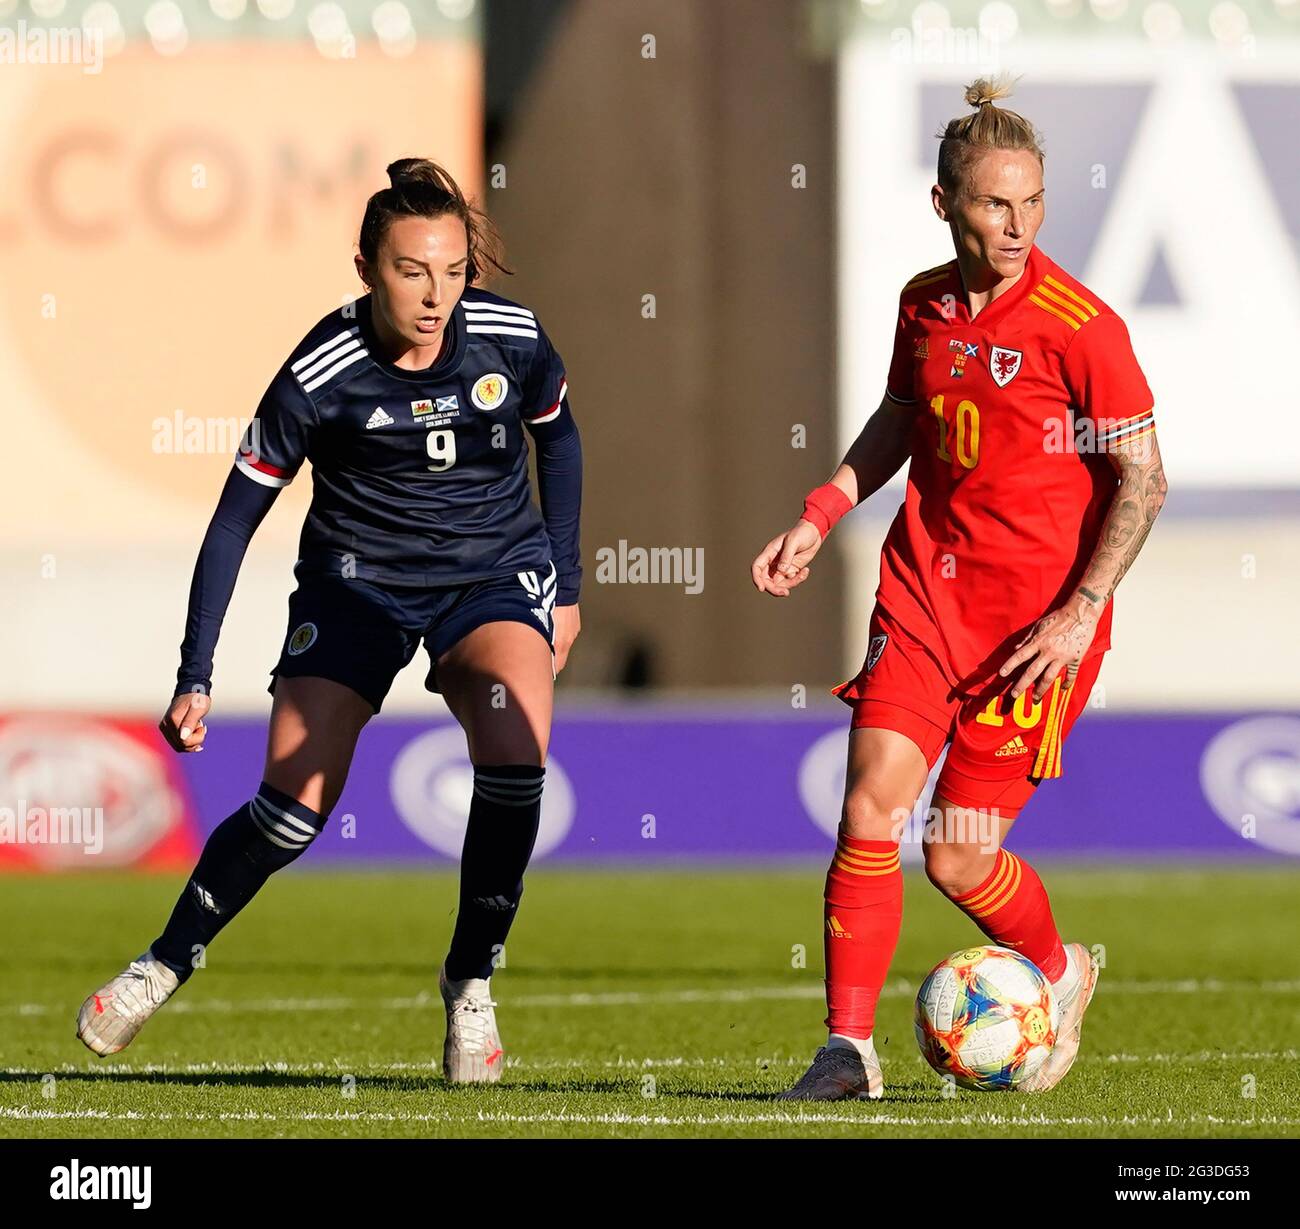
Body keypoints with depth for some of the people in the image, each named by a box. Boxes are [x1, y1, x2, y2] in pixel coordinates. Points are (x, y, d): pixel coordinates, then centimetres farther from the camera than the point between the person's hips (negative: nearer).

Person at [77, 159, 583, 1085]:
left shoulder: (510, 338, -14)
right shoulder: (319, 376, -21)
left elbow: (558, 435, 8)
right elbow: (234, 521, -14)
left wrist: (567, 582, 10)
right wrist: (195, 678, -17)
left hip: (497, 570, 1)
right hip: (358, 578, -1)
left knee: (516, 747, -26)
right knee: (293, 807, -9)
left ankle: (471, 982, -8)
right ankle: (167, 964, 16)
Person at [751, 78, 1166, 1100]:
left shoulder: (1078, 326, -14)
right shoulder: (926, 304, 4)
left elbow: (1142, 479, -10)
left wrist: (1080, 612, -16)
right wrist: (821, 516, 12)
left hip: (1038, 615, -5)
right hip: (926, 585, 5)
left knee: (959, 859, -3)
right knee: (870, 810, -11)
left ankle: (1062, 971, 29)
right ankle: (849, 1051, -3)